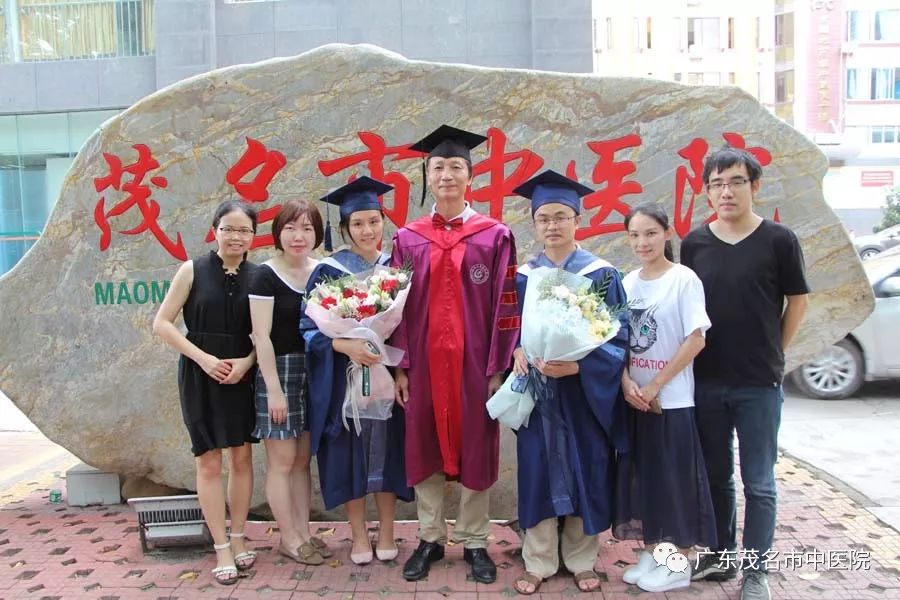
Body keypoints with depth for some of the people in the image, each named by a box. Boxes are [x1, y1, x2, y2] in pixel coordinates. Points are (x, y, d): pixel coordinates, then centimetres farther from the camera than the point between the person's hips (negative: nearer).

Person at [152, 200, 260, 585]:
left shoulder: (257, 275, 1)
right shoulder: (193, 270, -5)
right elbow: (162, 324, -5)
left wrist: (247, 361, -13)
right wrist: (203, 357, -13)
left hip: (242, 374, 2)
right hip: (200, 374, -2)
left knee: (241, 456, 8)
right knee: (209, 461, 3)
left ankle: (237, 538, 24)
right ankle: (221, 548, 14)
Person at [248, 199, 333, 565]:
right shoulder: (266, 276, -10)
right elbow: (261, 336, -14)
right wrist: (274, 389, -16)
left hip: (313, 373, 6)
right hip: (278, 371, -5)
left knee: (303, 458, 14)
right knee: (282, 460, 3)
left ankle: (303, 532, 25)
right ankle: (288, 538, 17)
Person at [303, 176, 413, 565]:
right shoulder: (328, 271, -4)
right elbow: (310, 328, -7)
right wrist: (346, 346, -23)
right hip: (344, 378, -2)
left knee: (387, 449, 7)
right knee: (350, 453, 3)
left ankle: (386, 533, 22)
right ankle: (359, 535, 19)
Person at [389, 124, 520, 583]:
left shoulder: (495, 236, -1)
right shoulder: (407, 239, 4)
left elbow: (505, 306, -2)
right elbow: (397, 307, 4)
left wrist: (498, 368, -6)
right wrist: (400, 365, -2)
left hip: (475, 362, -1)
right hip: (424, 362, 2)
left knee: (475, 450, 8)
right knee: (424, 450, 9)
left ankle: (474, 541, 24)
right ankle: (430, 538, 26)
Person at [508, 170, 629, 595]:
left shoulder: (602, 274, -3)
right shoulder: (523, 276, 4)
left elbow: (618, 337, -6)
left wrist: (578, 366, -21)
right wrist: (518, 351, -14)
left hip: (585, 392, -1)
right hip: (537, 392, 2)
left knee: (584, 473, 8)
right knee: (539, 473, 6)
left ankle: (582, 560, 26)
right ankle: (539, 561, 21)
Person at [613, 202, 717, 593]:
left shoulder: (684, 279, -9)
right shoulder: (628, 283, 6)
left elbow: (696, 340, -13)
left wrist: (654, 385, -14)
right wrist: (626, 382, -9)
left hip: (671, 399, -5)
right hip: (632, 398, 5)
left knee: (674, 478, 3)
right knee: (641, 476, 12)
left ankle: (679, 564, 18)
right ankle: (651, 552, 27)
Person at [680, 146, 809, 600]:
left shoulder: (778, 240, -5)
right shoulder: (694, 243, 2)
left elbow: (798, 302, 3)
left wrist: (772, 353, 4)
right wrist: (693, 359, 6)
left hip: (759, 384, -3)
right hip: (706, 381, 3)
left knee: (758, 483, 7)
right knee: (716, 475, 16)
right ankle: (721, 557, 32)